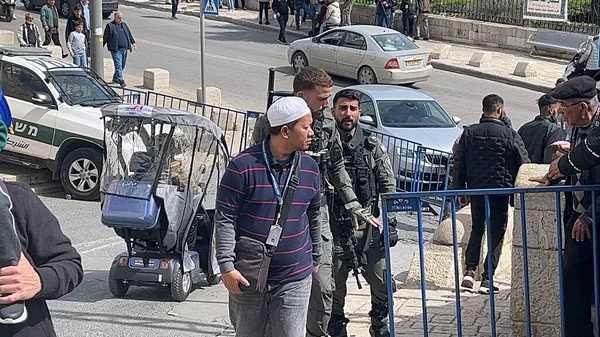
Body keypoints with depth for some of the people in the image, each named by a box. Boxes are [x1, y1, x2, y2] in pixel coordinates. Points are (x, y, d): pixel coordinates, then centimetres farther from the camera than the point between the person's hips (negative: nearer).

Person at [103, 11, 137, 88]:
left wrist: (133, 43, 25)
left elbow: (129, 34, 28)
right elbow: (105, 38, -2)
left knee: (122, 66, 13)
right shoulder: (110, 26, -1)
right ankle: (121, 81, -15)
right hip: (116, 50, -6)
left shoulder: (124, 25, 17)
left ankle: (115, 79, 30)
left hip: (124, 50, 7)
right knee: (118, 66, -12)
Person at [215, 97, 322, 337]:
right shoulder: (244, 165, -11)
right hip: (248, 277, -3)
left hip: (295, 277, 3)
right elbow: (225, 219, -9)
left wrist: (316, 258, 24)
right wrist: (227, 266, -14)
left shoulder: (309, 167, 5)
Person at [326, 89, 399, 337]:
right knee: (333, 289, 3)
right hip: (334, 230, -1)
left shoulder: (372, 146, 6)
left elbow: (388, 186, 7)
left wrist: (390, 224, 0)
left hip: (368, 227, 2)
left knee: (383, 285, 2)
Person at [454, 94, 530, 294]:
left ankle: (470, 271, 5)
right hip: (500, 191, -3)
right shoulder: (510, 135, -8)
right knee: (497, 235, 6)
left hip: (476, 190, 3)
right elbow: (524, 165, -3)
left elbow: (459, 165, 3)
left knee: (476, 230, 20)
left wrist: (460, 191, 11)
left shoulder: (469, 133, 0)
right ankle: (487, 280, 1)